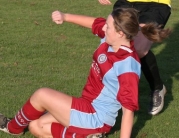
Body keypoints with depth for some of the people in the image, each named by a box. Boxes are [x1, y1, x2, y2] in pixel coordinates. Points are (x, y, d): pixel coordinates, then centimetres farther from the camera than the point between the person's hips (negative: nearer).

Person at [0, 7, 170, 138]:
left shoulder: (127, 65, -29)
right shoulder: (110, 38, -7)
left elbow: (129, 109, -28)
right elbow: (94, 22, 12)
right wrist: (65, 16, -1)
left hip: (97, 117, -9)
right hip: (89, 107, 9)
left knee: (41, 95, -11)